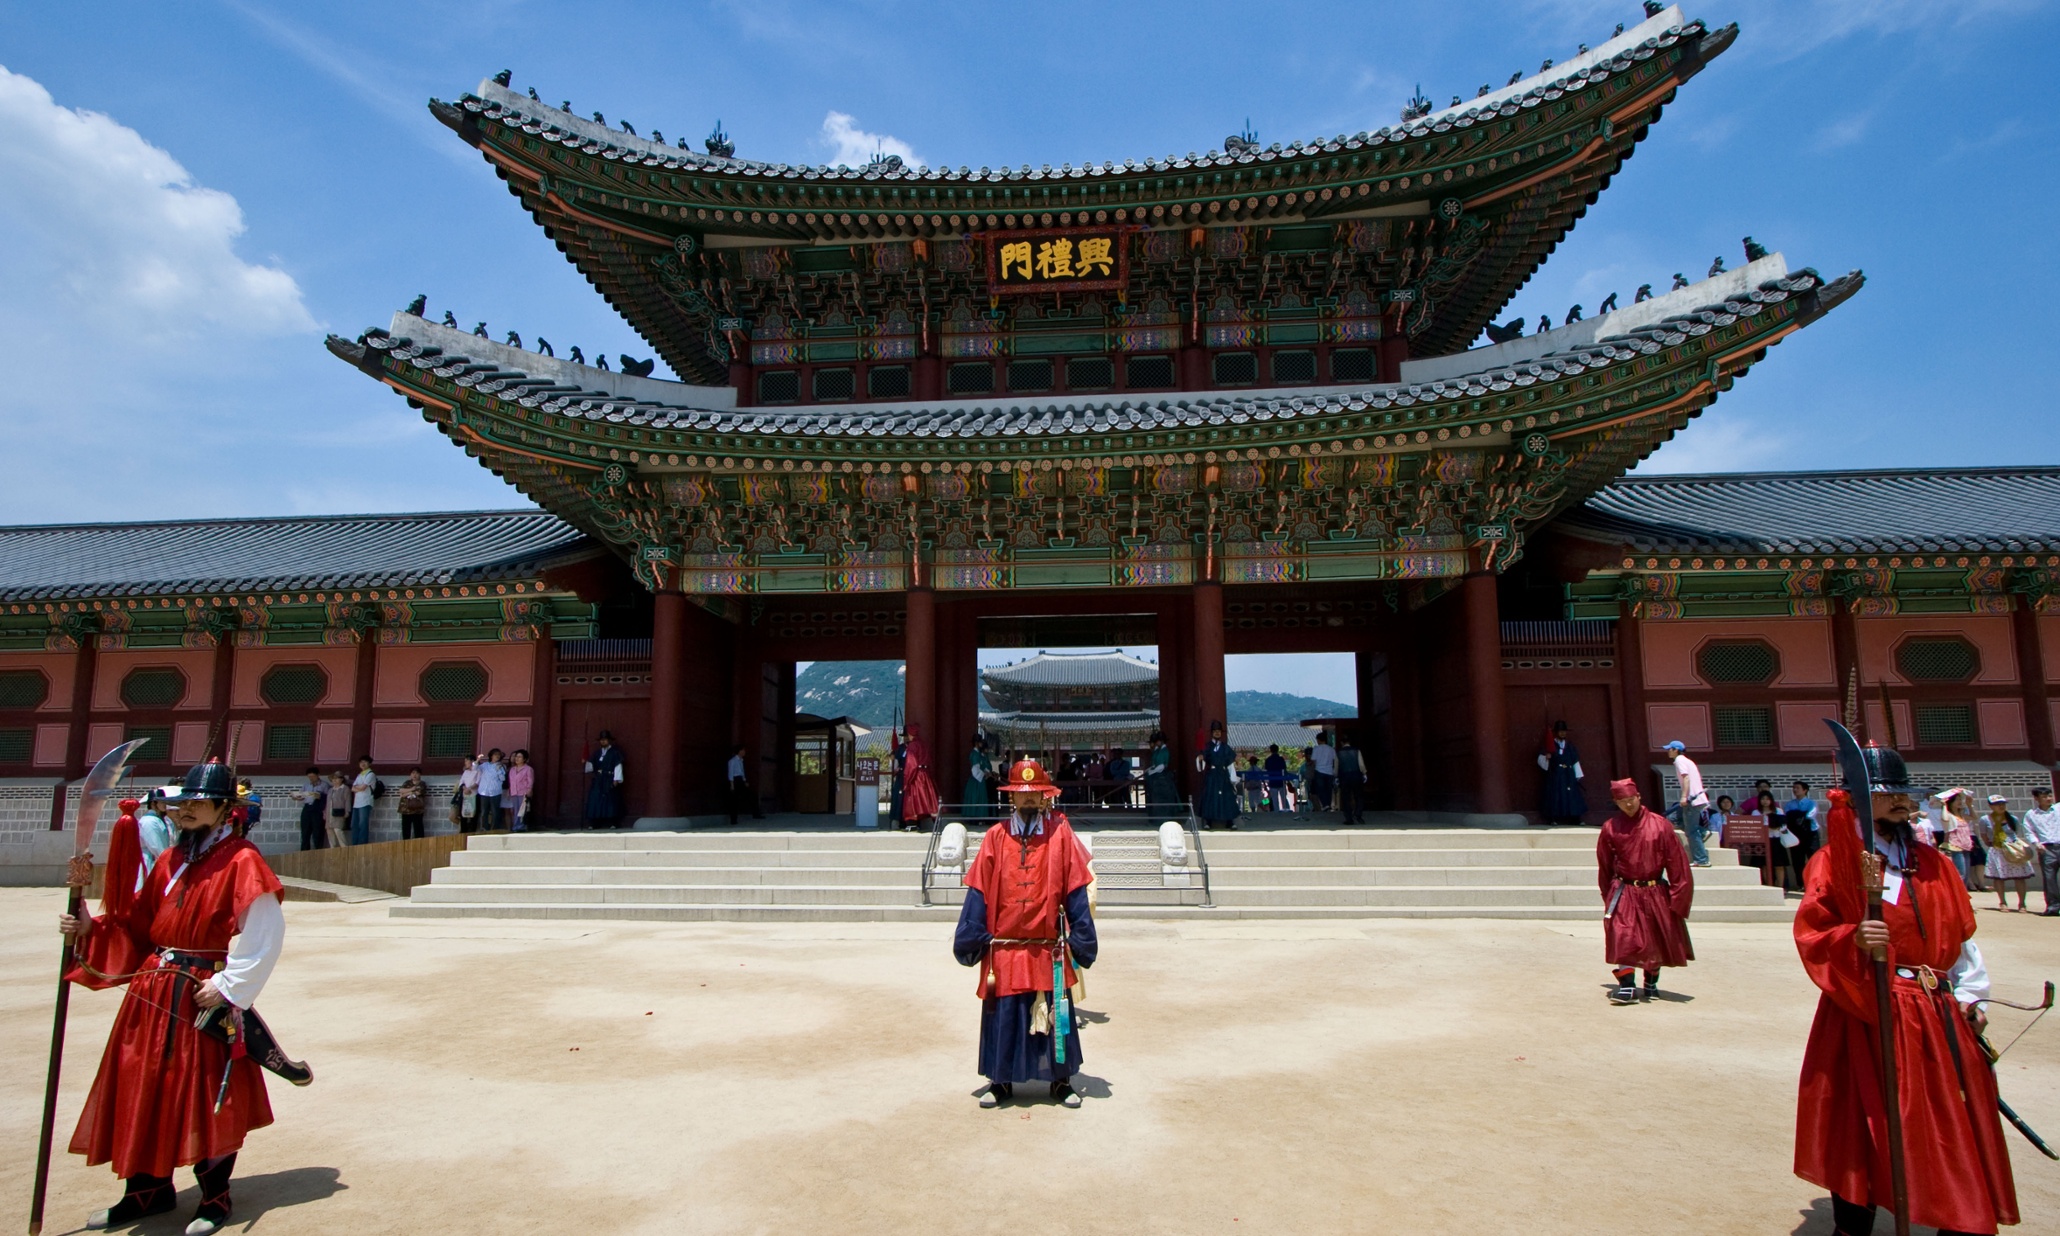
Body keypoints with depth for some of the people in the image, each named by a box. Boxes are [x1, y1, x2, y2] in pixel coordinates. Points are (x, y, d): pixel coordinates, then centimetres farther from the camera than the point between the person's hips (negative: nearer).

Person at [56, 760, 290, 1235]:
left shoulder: (241, 862, -13)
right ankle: (149, 1189, 32)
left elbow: (264, 934, -18)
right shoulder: (172, 860, 11)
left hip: (205, 998, -7)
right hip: (153, 991, 7)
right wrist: (91, 928, 0)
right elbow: (139, 924, 15)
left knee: (206, 1097, 2)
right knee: (144, 1087, 13)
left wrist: (227, 986, -19)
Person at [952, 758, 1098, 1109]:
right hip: (1003, 948, 1)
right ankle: (1001, 1082, 26)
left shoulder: (1060, 833, -2)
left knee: (1055, 1017, 10)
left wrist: (1081, 938, -4)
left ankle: (1061, 1081, 27)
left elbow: (1075, 890, -2)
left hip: (1049, 951, -1)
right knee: (1003, 1016, 9)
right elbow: (979, 891, 1)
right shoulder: (996, 836, 1)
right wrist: (970, 938, -3)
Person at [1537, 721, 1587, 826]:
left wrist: (1578, 775, 10)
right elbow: (1540, 759, -3)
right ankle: (1553, 820, -5)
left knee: (1572, 795, 0)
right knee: (1555, 795, -7)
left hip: (1568, 775, 3)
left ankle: (1576, 820, 5)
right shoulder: (1551, 745, 1)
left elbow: (1575, 761, 14)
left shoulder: (1569, 745, 13)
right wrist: (1546, 758, -25)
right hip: (1555, 775, -3)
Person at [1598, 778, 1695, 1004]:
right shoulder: (1611, 828, -3)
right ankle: (1626, 987, -8)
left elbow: (1676, 862, -3)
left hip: (1655, 893, 1)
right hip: (1624, 893, -1)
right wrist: (1609, 896, 10)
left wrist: (1677, 897, -5)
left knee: (1657, 941, 12)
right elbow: (1604, 865, 7)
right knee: (1623, 939, -12)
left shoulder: (1660, 825, -5)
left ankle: (1651, 983, 31)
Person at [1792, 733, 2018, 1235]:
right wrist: (1852, 940, -30)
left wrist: (1969, 995, 9)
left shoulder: (1932, 864, 11)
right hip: (1865, 1010, -5)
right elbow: (1810, 933, -12)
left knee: (1953, 1129, 9)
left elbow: (1960, 933, 15)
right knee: (1863, 1127, -1)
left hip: (1937, 1012, 6)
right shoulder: (1836, 861, -6)